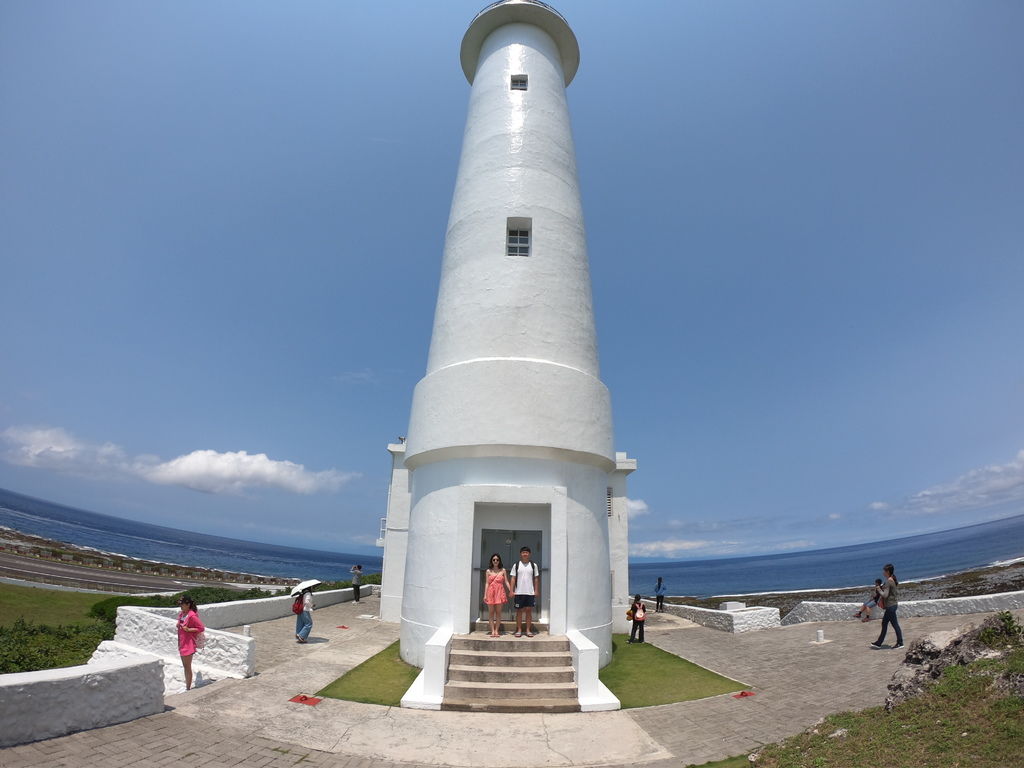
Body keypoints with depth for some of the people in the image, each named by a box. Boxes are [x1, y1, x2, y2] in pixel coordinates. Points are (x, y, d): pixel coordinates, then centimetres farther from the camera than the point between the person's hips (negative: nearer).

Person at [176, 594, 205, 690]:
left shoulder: (192, 616, -21)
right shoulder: (181, 614, 4)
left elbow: (201, 628, -19)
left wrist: (189, 630, -25)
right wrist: (178, 625, 1)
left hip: (188, 644, -9)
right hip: (181, 643, 9)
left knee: (188, 667, 2)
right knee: (185, 666, 19)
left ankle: (188, 688, 12)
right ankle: (186, 686, 30)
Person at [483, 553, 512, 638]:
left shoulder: (503, 571, 5)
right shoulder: (488, 571, 7)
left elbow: (506, 582, 5)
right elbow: (487, 583, 5)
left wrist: (511, 591, -6)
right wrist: (485, 595, 0)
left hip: (500, 592, 0)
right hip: (491, 592, 1)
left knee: (498, 612, 1)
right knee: (491, 612, 1)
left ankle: (496, 631, 8)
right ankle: (492, 631, 6)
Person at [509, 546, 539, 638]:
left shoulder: (533, 565, 7)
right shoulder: (516, 565, 4)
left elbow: (536, 579, 8)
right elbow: (513, 578, 2)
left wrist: (536, 590, 1)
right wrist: (512, 590, -5)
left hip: (530, 592, 1)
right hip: (519, 592, -1)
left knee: (529, 610, 3)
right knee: (519, 611, 4)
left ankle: (528, 630, 11)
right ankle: (519, 630, 12)